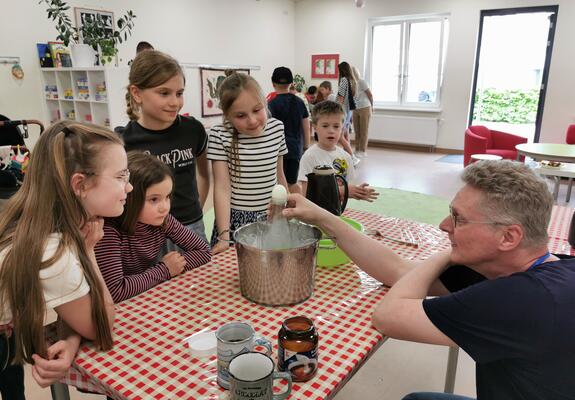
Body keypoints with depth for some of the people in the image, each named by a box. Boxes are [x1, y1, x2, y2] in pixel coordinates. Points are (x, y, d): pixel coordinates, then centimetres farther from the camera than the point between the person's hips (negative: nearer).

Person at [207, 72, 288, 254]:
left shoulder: (277, 128, -2)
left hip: (271, 217, 3)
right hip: (235, 219, -3)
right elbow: (222, 187, -14)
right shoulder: (220, 135, -12)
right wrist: (224, 236, -18)